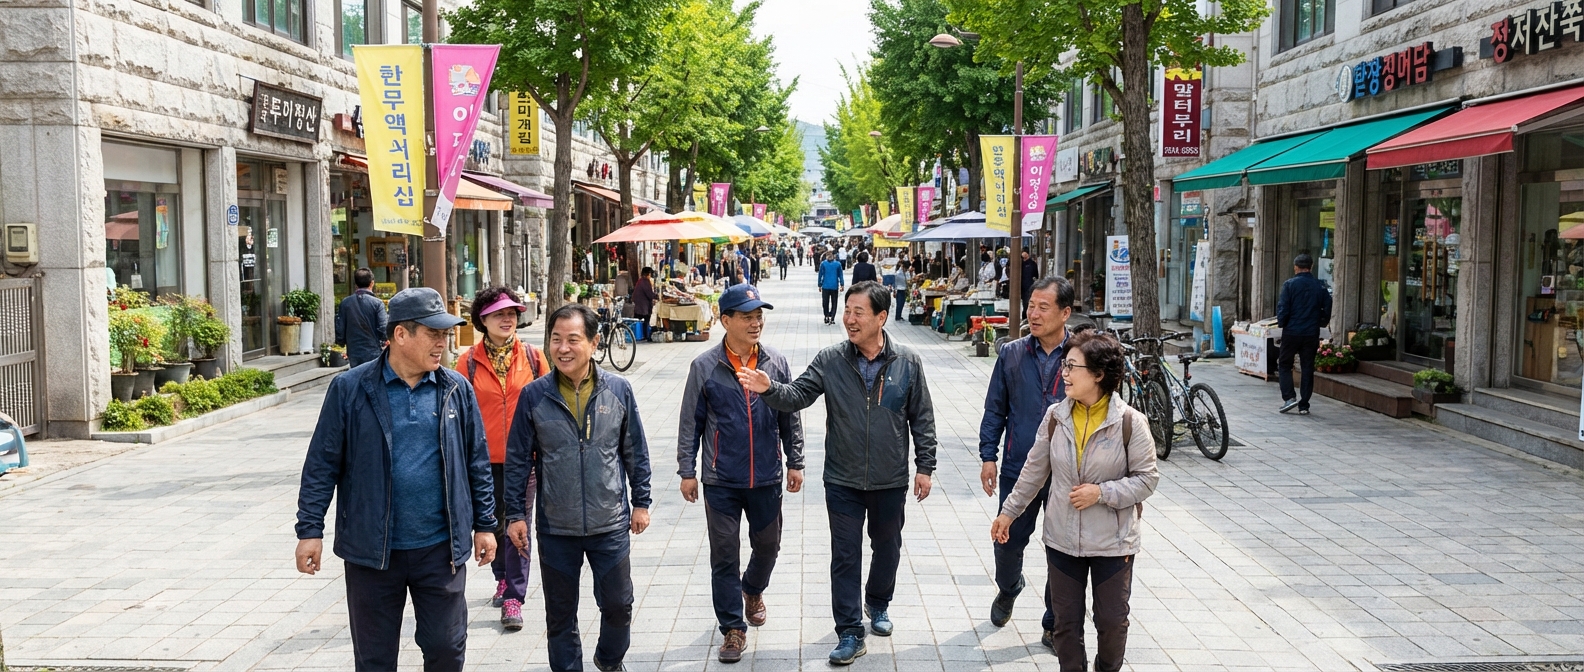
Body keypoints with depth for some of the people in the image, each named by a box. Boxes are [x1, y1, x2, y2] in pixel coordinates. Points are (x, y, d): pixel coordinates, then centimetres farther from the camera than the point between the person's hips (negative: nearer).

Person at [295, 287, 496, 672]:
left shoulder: (456, 390, 1)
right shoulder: (351, 390, -6)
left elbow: (477, 462, 8)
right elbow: (322, 464, -2)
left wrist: (485, 524, 9)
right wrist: (310, 530, -4)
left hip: (440, 548, 1)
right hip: (372, 551, -1)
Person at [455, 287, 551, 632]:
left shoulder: (533, 357, -1)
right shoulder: (469, 361, -1)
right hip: (485, 458, 1)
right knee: (493, 523, 16)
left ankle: (514, 598, 3)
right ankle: (503, 578, 37)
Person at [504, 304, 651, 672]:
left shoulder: (618, 389, -4)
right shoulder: (534, 395, -5)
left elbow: (635, 451, 5)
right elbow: (518, 459, 1)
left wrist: (641, 502, 6)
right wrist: (515, 514, 0)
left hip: (611, 525, 0)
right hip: (555, 528, 0)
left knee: (618, 604, 11)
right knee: (560, 614, 11)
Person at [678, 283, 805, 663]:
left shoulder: (776, 364, 0)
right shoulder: (704, 368, -6)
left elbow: (790, 418, 7)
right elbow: (690, 423, -1)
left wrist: (796, 463, 7)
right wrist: (687, 471, -1)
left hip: (767, 477, 2)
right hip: (721, 480, -2)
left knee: (768, 544, 16)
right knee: (724, 555, 3)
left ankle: (753, 590, 47)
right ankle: (733, 628, 15)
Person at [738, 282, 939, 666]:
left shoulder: (907, 363, -7)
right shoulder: (830, 361, -6)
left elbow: (922, 418, -1)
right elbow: (799, 394, -12)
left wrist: (925, 466, -1)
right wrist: (769, 388, -32)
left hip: (891, 480, 1)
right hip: (843, 481, 0)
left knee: (887, 548, 19)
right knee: (845, 556, 3)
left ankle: (877, 604, 45)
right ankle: (850, 634, 13)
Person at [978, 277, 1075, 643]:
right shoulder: (1011, 354, 1)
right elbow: (995, 409, 6)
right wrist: (988, 456, 0)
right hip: (1018, 470, 1)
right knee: (1008, 541, 10)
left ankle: (1055, 623, 24)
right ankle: (1008, 589, 42)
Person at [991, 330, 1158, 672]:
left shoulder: (1130, 422, -13)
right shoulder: (1055, 417, -3)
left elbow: (1146, 478, -8)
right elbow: (1034, 471, 8)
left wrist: (1102, 493, -20)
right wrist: (1008, 512, 12)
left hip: (1113, 543, -3)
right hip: (1062, 540, 3)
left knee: (1112, 621, 11)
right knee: (1066, 622, 10)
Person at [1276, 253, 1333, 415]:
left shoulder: (1290, 284, -8)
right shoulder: (1320, 287, 3)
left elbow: (1282, 308, -11)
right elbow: (1327, 309, 6)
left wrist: (1281, 323, 5)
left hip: (1292, 332, -3)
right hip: (1312, 334, 3)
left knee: (1284, 365, 11)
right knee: (1308, 369, 9)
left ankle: (1289, 397, -5)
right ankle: (1304, 406, 9)